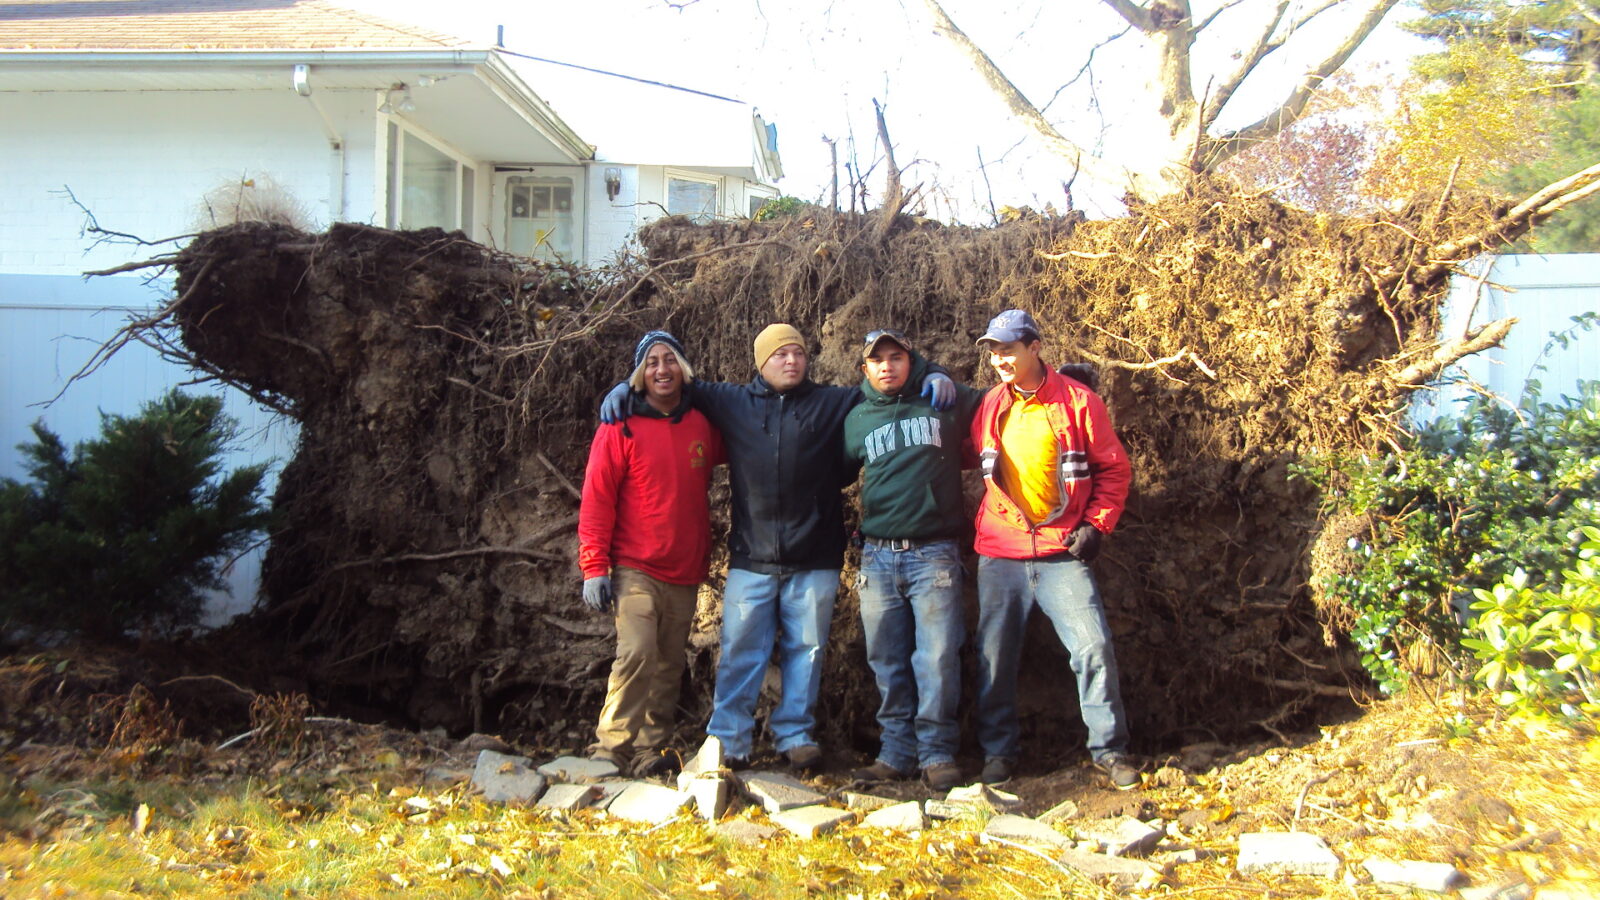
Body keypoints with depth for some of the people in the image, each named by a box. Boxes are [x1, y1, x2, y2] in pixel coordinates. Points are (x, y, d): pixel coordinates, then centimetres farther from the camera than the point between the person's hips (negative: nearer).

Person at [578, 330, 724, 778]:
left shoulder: (702, 426, 9)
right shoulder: (620, 427, -2)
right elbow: (596, 501, -5)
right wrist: (594, 567, -11)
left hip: (685, 574, 4)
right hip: (636, 569, -4)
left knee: (669, 665, 6)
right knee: (637, 653, -17)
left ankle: (651, 750, 14)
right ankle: (611, 748, -8)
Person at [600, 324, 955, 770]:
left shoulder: (834, 404, 11)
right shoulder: (733, 402, 12)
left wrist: (933, 377, 1)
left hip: (814, 561, 0)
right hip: (751, 559, 0)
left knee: (805, 650, 7)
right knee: (741, 651, 1)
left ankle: (796, 734, 19)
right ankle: (728, 738, 10)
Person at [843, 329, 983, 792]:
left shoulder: (946, 401, 5)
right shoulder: (857, 420, 13)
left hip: (934, 556, -3)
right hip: (877, 558, 3)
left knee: (938, 658, -5)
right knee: (887, 663, 7)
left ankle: (937, 753, 7)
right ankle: (896, 752, 17)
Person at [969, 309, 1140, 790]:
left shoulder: (1078, 401, -2)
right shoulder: (989, 406, 7)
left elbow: (1115, 469, 3)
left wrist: (1096, 524, -6)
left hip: (1061, 552, -2)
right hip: (999, 554, 3)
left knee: (1093, 646, -7)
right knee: (994, 656, 5)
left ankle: (1109, 748, 9)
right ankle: (998, 750, 20)